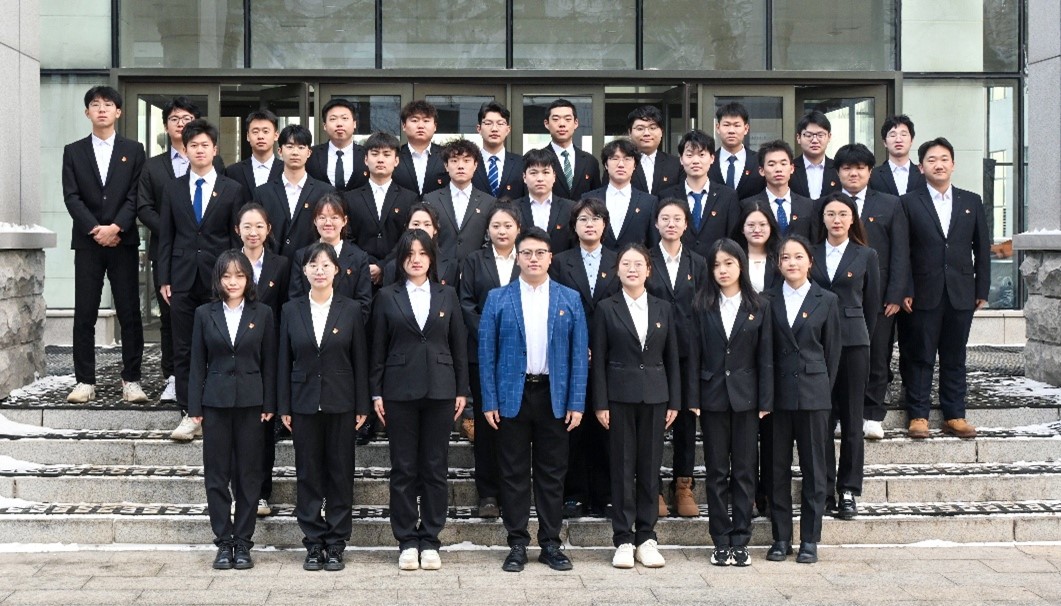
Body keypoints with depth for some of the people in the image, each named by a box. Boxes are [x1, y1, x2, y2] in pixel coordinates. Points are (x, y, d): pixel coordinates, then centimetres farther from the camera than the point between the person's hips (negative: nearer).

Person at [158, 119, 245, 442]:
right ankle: (189, 414, 5)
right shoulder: (173, 189, 9)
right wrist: (164, 279, 2)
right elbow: (165, 237, 9)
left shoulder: (231, 190, 4)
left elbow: (237, 238, 4)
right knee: (183, 350, 1)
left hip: (219, 279, -2)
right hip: (183, 280, 2)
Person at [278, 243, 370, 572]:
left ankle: (335, 544, 12)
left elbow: (360, 360, 1)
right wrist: (284, 407, 2)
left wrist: (362, 406, -2)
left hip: (340, 402, -1)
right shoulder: (291, 310, 4)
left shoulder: (351, 310, 0)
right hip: (305, 402, 1)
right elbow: (284, 360, 5)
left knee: (340, 473, 3)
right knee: (308, 474, 5)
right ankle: (313, 544, 14)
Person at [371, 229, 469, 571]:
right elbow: (378, 348, 4)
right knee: (403, 469, 3)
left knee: (435, 468, 4)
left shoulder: (447, 296, 8)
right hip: (400, 391, -1)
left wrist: (462, 390, 3)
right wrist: (376, 393, 0)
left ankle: (430, 542, 12)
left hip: (440, 390, 1)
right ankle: (407, 542, 11)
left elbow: (459, 346, 8)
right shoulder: (387, 297, 4)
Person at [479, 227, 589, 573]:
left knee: (552, 473, 6)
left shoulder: (569, 300, 6)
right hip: (512, 395, -1)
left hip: (554, 396, 1)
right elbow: (486, 352, 1)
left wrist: (576, 402, -2)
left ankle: (551, 544, 15)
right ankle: (517, 544, 12)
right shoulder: (498, 299, 3)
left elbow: (579, 353, 4)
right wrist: (489, 401, -5)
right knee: (514, 473, 4)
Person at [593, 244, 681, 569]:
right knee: (622, 467, 1)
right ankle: (623, 540, 7)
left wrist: (674, 401, 3)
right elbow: (599, 359, 0)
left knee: (650, 467, 5)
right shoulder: (606, 308, 2)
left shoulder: (663, 308, 9)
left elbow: (672, 358, 9)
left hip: (654, 396, 2)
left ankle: (646, 538, 13)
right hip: (620, 395, -2)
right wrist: (600, 403, -6)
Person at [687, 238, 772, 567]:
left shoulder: (758, 307, 3)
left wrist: (765, 401, -4)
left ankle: (740, 541, 11)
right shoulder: (703, 306, 3)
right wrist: (693, 398, -4)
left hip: (745, 397, 0)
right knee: (716, 471, 5)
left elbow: (765, 356, 1)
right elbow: (694, 354, 2)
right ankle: (721, 541, 11)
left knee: (744, 470, 4)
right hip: (713, 395, 0)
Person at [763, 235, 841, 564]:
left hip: (813, 394, -1)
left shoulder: (826, 301, 4)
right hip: (777, 392, 1)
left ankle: (809, 540, 11)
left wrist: (824, 388, 2)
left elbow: (832, 351, 6)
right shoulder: (768, 299, 5)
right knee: (778, 468, 5)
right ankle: (781, 538, 14)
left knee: (813, 468, 3)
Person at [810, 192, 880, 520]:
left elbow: (872, 304, 10)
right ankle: (823, 490, 9)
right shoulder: (811, 254, 8)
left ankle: (848, 491, 8)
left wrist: (859, 337, 10)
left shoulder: (866, 256, 6)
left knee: (851, 419, 2)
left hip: (852, 342, -1)